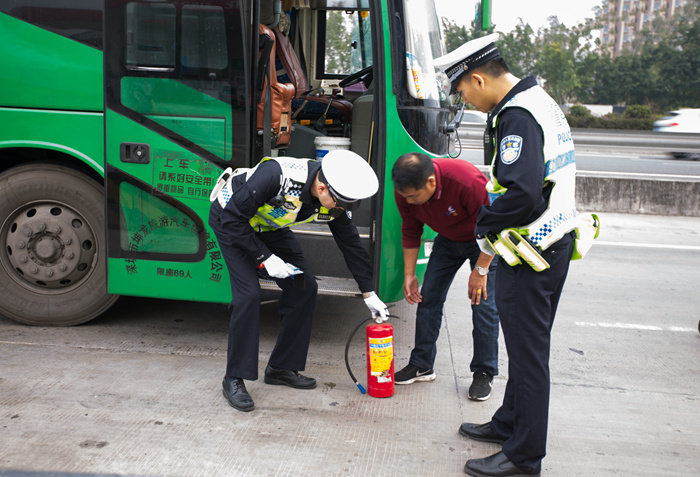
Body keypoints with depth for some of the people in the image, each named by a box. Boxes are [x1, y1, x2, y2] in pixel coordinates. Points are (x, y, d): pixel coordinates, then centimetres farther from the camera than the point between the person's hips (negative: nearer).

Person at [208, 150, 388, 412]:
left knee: (305, 288, -1)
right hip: (232, 221, -6)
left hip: (270, 226, 7)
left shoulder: (335, 198, -19)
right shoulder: (275, 175, -40)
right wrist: (265, 258, -28)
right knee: (248, 294, -20)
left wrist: (369, 293, 1)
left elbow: (351, 243, -5)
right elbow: (234, 217, -30)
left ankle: (281, 368, 13)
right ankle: (234, 379, -6)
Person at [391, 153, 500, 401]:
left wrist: (480, 270, -22)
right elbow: (411, 232, -4)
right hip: (448, 239, 5)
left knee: (484, 304, -10)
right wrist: (409, 274, -4)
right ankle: (421, 365, 14)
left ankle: (484, 373, 4)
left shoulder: (468, 182, -41)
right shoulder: (405, 189, -22)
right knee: (428, 297, 1)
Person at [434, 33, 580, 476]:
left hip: (530, 255, -10)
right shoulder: (540, 100, 12)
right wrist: (491, 220, 12)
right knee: (528, 345, 20)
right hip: (555, 241, 10)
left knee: (527, 352, 1)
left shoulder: (517, 116, -20)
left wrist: (485, 224, -12)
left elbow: (522, 195, -30)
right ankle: (510, 423, 37)